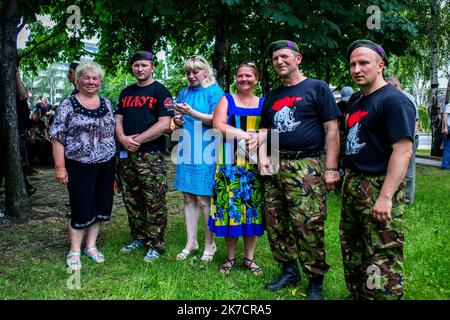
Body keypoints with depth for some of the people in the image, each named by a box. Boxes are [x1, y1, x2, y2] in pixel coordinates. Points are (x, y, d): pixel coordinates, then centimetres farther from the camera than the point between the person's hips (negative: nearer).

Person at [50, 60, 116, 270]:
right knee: (81, 209, 0)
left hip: (106, 165, 5)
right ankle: (74, 251, 16)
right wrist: (60, 167, -13)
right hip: (80, 166, -5)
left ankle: (91, 246, 26)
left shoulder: (106, 104, 9)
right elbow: (58, 137, -8)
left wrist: (116, 160, 9)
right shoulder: (68, 105, -5)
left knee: (100, 207, 11)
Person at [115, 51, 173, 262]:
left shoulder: (160, 91, -2)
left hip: (151, 156, -6)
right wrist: (123, 138, -6)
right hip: (126, 155, 7)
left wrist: (138, 139, -12)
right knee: (131, 201, 13)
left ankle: (156, 245, 6)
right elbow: (118, 120, 15)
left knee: (154, 203, -3)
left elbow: (164, 124, -12)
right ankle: (138, 238, 27)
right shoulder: (126, 93, 18)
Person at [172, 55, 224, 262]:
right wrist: (177, 121, 0)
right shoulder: (184, 92, 16)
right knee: (188, 197, 8)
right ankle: (191, 242, 18)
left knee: (203, 199, -4)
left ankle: (209, 244, 10)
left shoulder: (214, 91, -2)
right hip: (186, 149, 6)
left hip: (205, 151, -6)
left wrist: (192, 113, -21)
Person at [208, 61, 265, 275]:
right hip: (230, 163, -1)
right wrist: (246, 135, -13)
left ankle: (249, 258, 16)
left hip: (255, 164, 2)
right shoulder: (227, 100, 7)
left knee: (252, 208, 4)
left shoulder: (263, 103, 12)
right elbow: (218, 125, -7)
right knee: (229, 207, -1)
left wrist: (259, 137, -18)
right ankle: (230, 257, 14)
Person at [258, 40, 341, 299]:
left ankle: (316, 281, 7)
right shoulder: (272, 96, 19)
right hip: (275, 167, 7)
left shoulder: (318, 88, 2)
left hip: (307, 167, -6)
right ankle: (289, 271, 25)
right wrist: (263, 157, 4)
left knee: (309, 227, -9)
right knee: (275, 225, 9)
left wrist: (331, 168, -11)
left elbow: (332, 129, -4)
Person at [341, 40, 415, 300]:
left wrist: (385, 197, -27)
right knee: (352, 250, 19)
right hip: (353, 184, 9)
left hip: (379, 188, -9)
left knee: (382, 259, -6)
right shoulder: (356, 100, 14)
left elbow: (403, 150, -21)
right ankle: (356, 294, 34)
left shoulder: (394, 101, -13)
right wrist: (347, 174, 16)